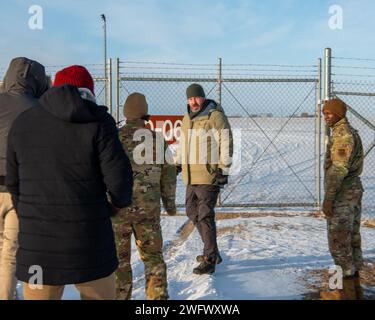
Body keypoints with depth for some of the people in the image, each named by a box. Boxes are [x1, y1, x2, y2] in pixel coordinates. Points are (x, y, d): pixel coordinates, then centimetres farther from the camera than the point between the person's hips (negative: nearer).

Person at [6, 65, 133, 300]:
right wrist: (119, 202, 10)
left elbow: (13, 182, 10)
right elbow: (119, 177, -11)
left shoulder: (22, 122, 6)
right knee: (101, 295, 18)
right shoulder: (98, 122, -7)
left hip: (37, 244, 3)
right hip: (90, 243, -2)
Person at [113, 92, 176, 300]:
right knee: (152, 256, 14)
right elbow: (168, 175, 5)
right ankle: (158, 295, 18)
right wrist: (170, 204, 17)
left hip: (118, 207, -1)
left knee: (119, 258, 11)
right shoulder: (158, 140, -1)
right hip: (149, 208, 2)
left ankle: (120, 296, 19)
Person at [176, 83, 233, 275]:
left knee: (205, 216, -8)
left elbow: (226, 144, -13)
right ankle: (212, 252, 31)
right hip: (191, 177, 9)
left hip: (209, 176, -9)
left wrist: (224, 169, -16)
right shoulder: (187, 119, 15)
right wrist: (178, 164, 21)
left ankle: (209, 260, 2)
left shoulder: (216, 116, -9)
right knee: (193, 213, 16)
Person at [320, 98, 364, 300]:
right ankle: (354, 286, 24)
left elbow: (338, 169, -25)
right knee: (352, 239, 15)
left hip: (342, 194, -10)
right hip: (354, 190, 10)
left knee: (339, 241, -3)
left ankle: (347, 292, 6)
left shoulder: (341, 134, -18)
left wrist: (328, 197, -22)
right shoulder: (352, 132, 15)